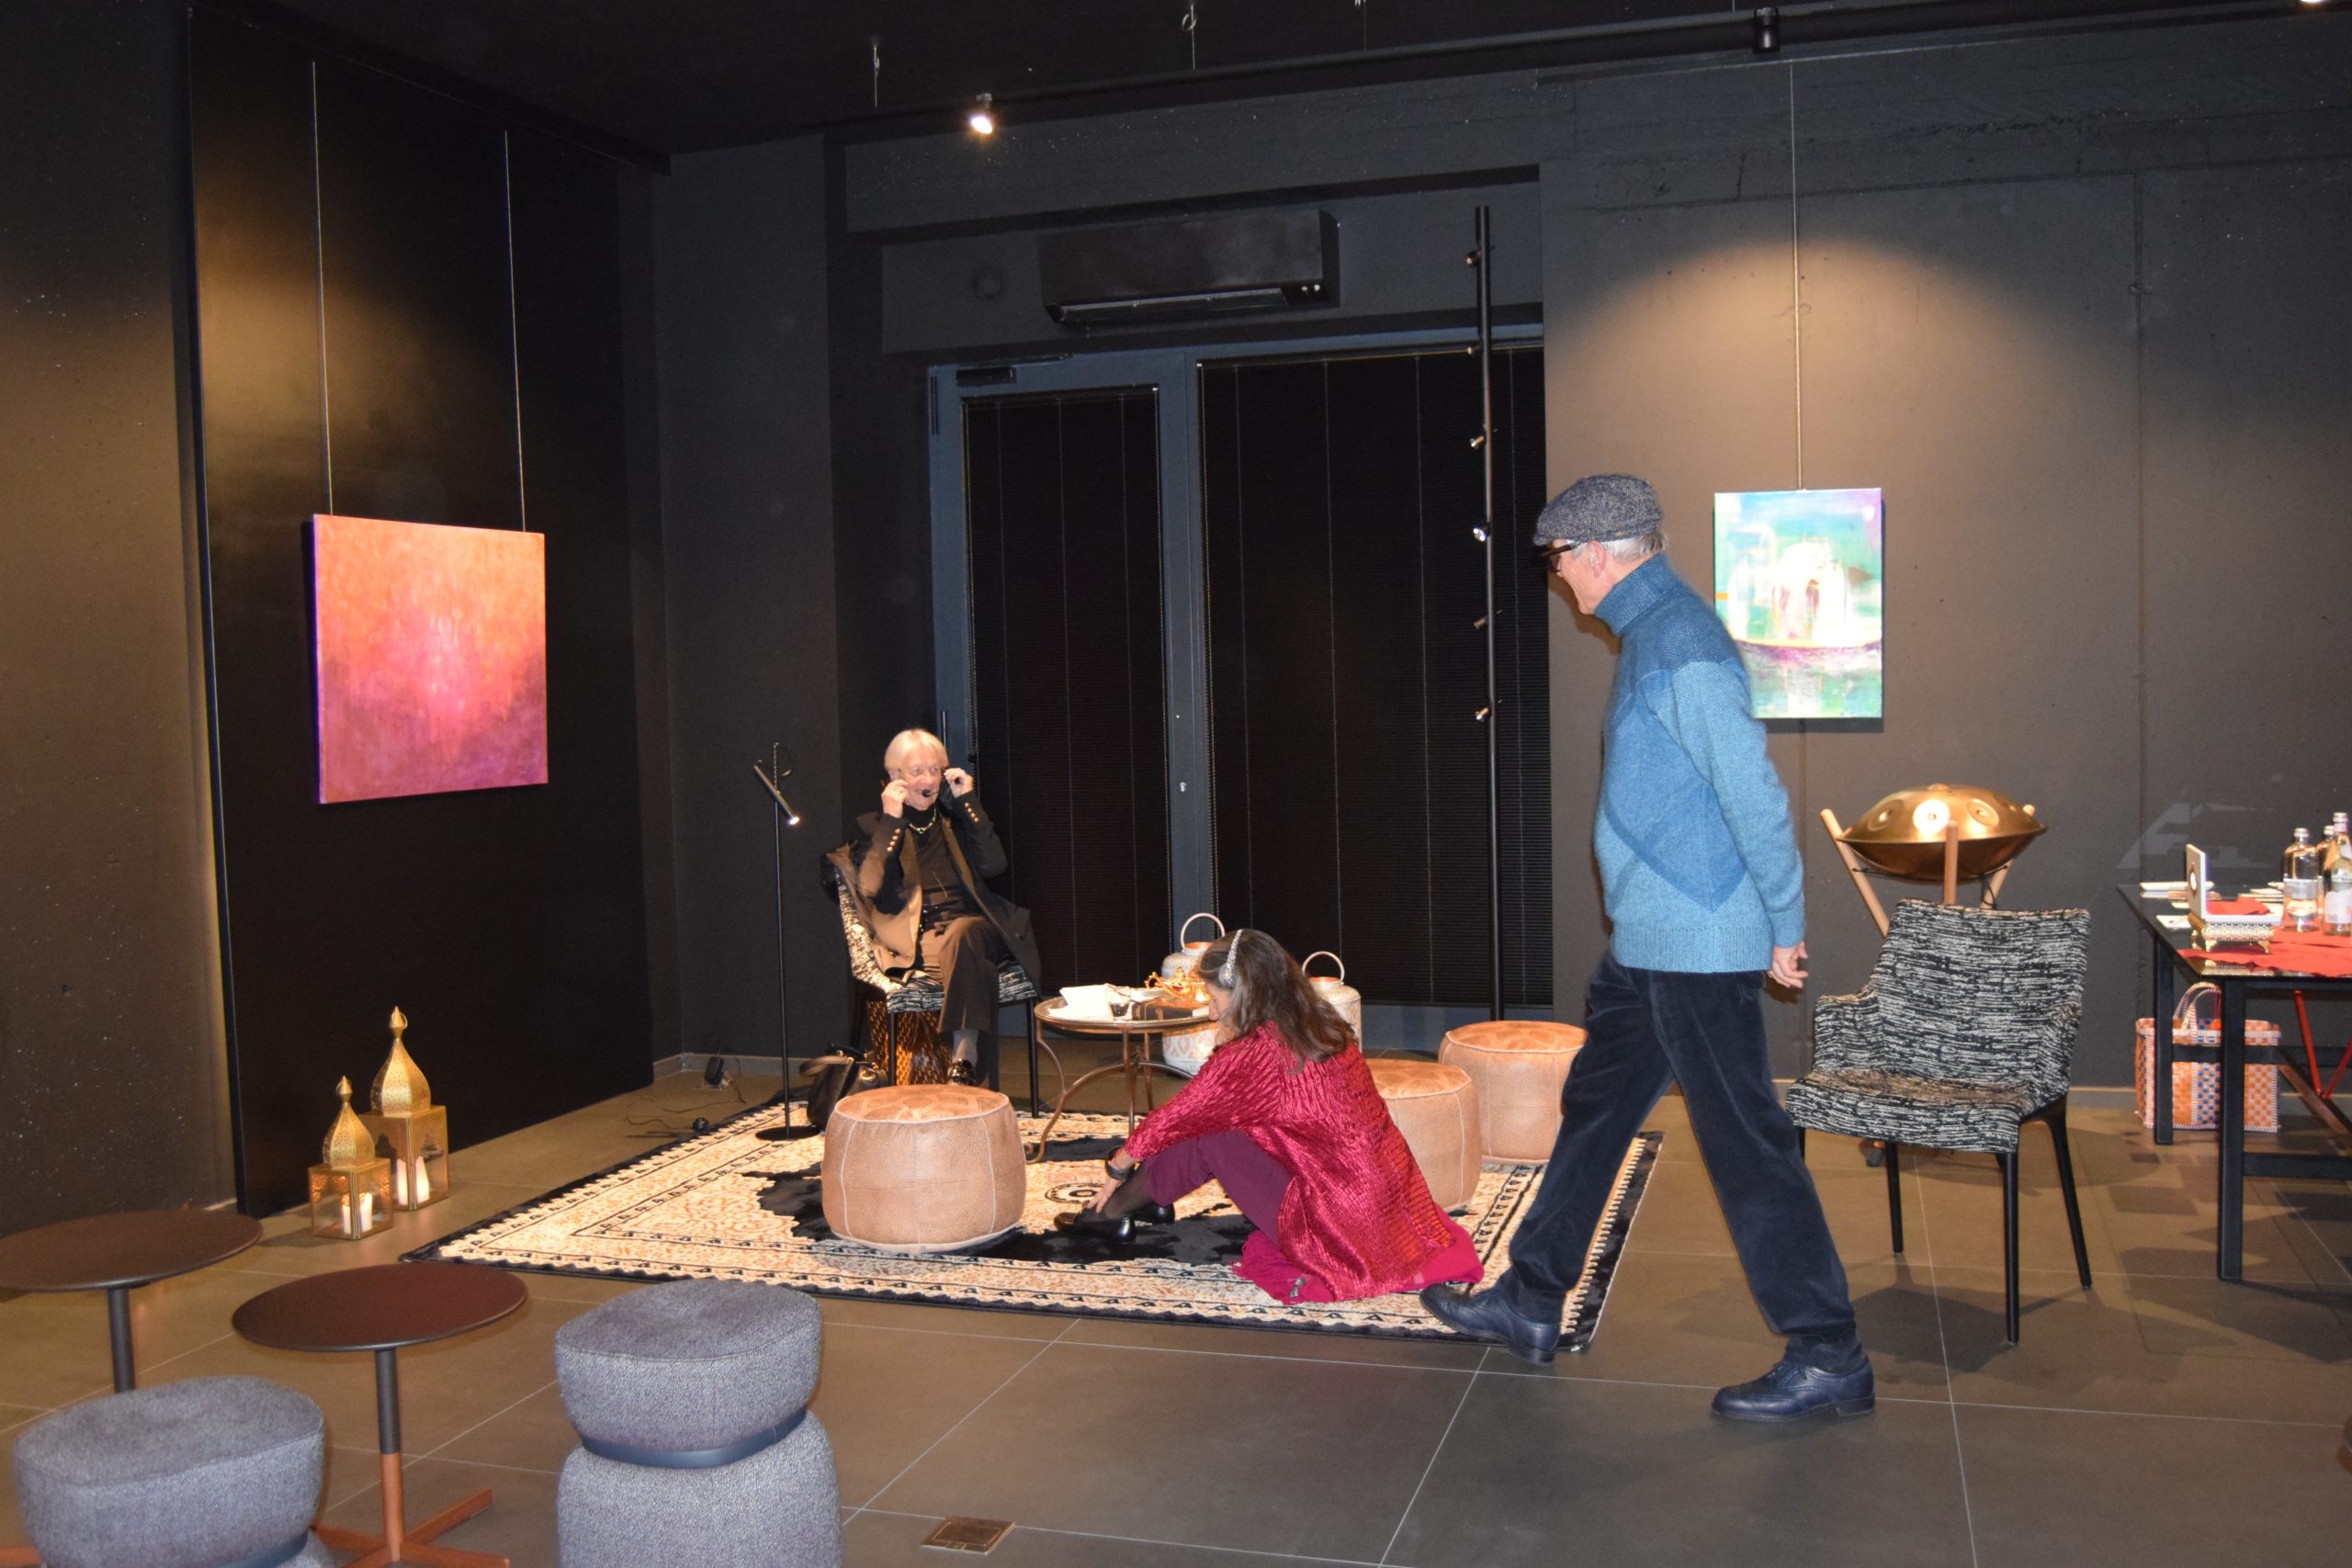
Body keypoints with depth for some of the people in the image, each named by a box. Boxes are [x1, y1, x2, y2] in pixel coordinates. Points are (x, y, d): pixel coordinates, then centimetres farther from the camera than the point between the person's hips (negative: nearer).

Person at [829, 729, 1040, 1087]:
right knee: (970, 959, -35)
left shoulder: (955, 819, 22)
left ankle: (963, 1057, -46)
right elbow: (875, 890, -6)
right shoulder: (871, 827, 13)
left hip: (974, 927, 2)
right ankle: (967, 1057, -44)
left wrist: (969, 802, 4)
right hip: (914, 941, -2)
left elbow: (994, 866, 3)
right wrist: (891, 822, -7)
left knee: (963, 937, -36)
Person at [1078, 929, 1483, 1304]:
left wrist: (1119, 1163, 18)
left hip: (1337, 1234, -8)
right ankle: (1148, 1197, 33)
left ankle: (1117, 1208, 24)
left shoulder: (1253, 1055, -16)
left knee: (1207, 1139, 2)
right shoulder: (1325, 1030, 7)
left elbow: (1175, 1119, -1)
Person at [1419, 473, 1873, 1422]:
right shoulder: (1652, 635, 14)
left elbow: (1752, 792, -22)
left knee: (1746, 1146, -2)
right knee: (1593, 1113, 17)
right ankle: (1531, 1305, 30)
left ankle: (1828, 1359, 10)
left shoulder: (1679, 644, -18)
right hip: (1650, 943, 11)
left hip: (1696, 948, -11)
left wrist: (1784, 929, -16)